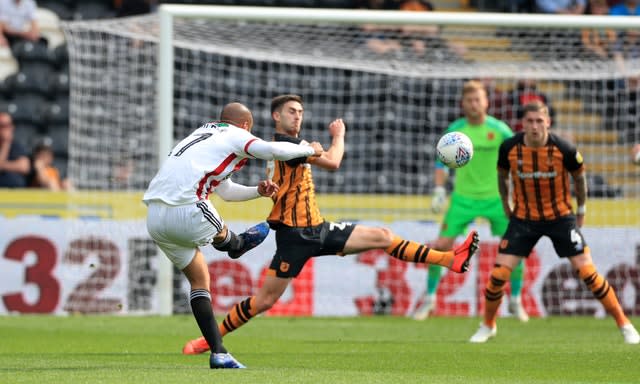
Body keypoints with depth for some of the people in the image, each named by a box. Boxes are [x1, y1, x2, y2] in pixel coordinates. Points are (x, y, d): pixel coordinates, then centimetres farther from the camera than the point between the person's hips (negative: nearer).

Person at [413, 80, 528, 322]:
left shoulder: (499, 130, -6)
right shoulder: (455, 130, -3)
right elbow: (442, 162, 5)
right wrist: (439, 190, -8)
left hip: (495, 197, 0)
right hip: (463, 198, 0)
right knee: (441, 246, -7)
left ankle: (515, 301, 13)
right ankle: (430, 298, 10)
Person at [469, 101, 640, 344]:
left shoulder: (564, 150, -19)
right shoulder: (509, 148, -14)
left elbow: (579, 176, 2)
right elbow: (502, 175, 8)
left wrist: (581, 210, 9)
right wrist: (506, 206, 14)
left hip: (560, 217, -1)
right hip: (523, 218, 1)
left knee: (587, 272, -8)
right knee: (499, 274, -7)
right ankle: (488, 326, 17)